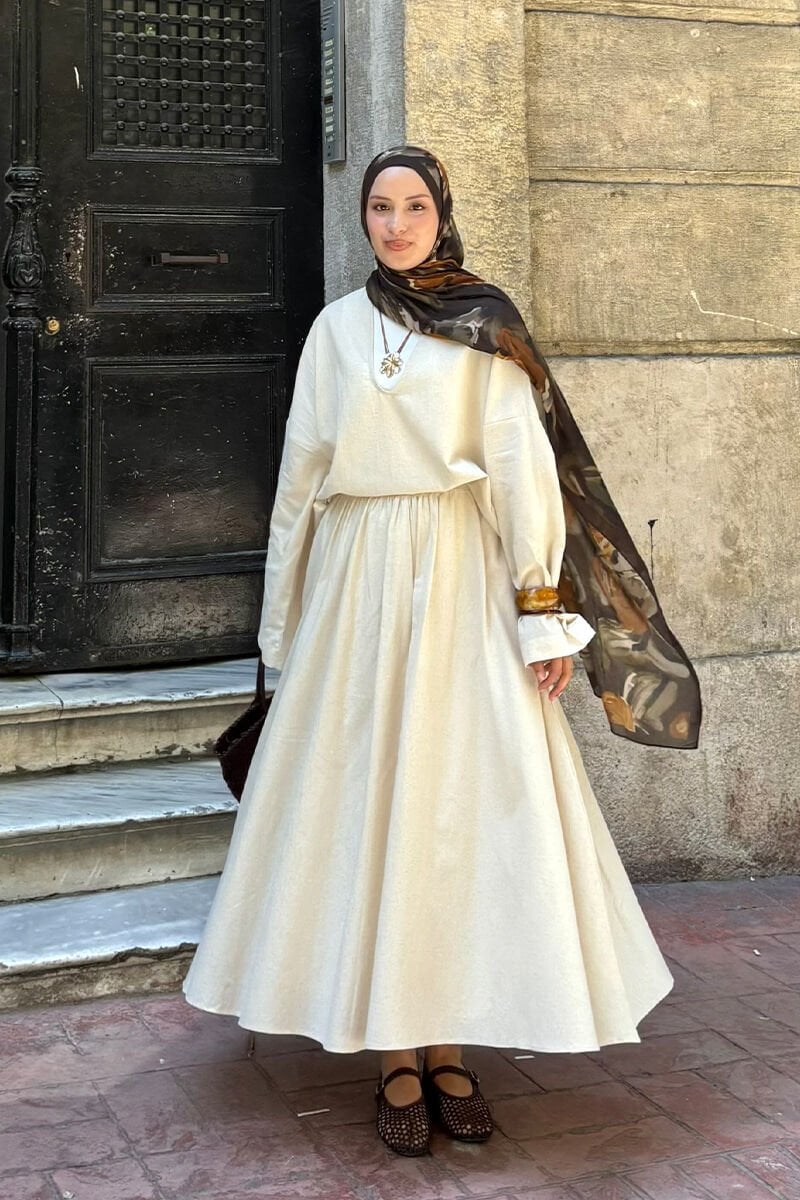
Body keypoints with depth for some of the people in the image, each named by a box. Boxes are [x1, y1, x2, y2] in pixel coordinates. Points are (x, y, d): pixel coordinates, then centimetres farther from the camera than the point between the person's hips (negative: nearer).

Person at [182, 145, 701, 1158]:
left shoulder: (484, 327, 4)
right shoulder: (336, 328, 10)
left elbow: (523, 468, -2)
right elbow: (301, 473, 12)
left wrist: (542, 612, -9)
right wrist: (286, 615, 11)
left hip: (462, 581, -2)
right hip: (359, 583, 2)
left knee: (464, 803, -3)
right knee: (368, 802, 0)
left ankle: (448, 1047, 7)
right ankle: (396, 1060, 6)